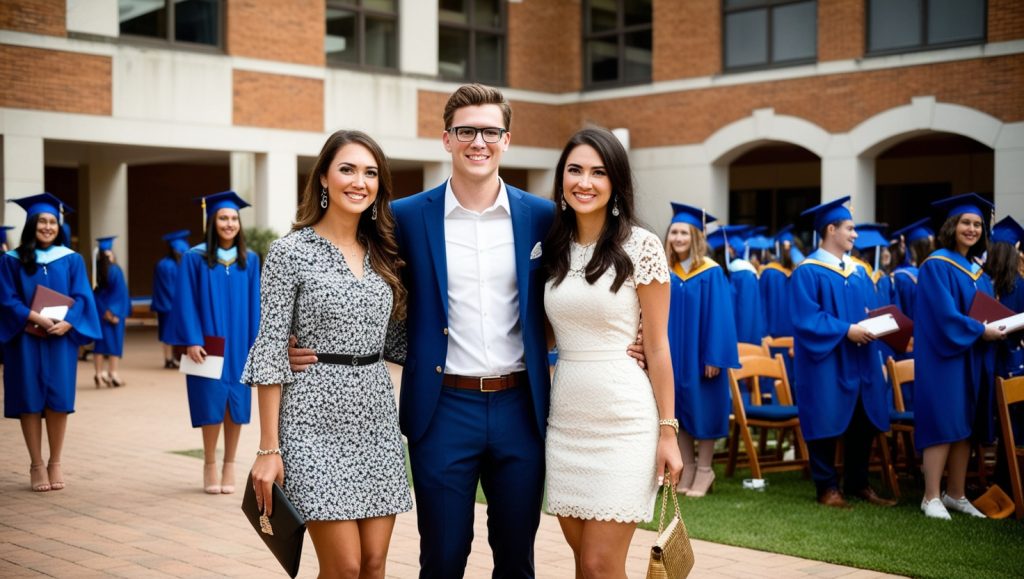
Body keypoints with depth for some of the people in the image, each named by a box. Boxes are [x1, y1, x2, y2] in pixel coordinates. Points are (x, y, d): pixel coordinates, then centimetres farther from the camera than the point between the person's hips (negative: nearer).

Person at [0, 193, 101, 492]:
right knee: (30, 401, 1)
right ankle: (37, 465, 10)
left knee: (58, 400, 0)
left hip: (61, 340, 1)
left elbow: (81, 298, 0)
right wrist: (36, 318, -19)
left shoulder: (72, 260, 6)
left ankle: (55, 463, 12)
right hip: (25, 341, -1)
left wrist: (66, 323, -17)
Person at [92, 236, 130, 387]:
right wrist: (114, 312, -5)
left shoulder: (97, 270, -3)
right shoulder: (115, 270, -12)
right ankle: (112, 374, 3)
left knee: (101, 340, 10)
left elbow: (96, 292, 0)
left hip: (100, 311, 3)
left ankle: (99, 373, 9)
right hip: (114, 311, -3)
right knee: (114, 341, 4)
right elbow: (120, 293, -11)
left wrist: (104, 311, 4)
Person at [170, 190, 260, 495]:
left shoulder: (250, 260, 5)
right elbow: (186, 302, -5)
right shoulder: (195, 258, -3)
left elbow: (254, 305, 6)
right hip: (207, 344, -2)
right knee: (212, 405, -3)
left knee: (236, 403, 5)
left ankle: (229, 466, 16)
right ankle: (210, 465, 13)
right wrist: (191, 341, -13)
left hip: (238, 346, 3)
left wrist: (255, 345, 0)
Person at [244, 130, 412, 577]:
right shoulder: (291, 251, -6)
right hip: (316, 419, -5)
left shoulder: (381, 254, 11)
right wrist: (268, 448, -12)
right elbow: (271, 349, -8)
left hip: (377, 416, 5)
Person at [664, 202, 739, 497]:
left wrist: (714, 357, -14)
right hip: (673, 354, 5)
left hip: (700, 354, -4)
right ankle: (687, 468, 21)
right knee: (678, 410, 9)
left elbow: (719, 316, -11)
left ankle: (704, 470, 16)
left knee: (702, 410, 3)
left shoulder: (711, 273, -10)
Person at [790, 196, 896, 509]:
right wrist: (845, 331, -23)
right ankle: (827, 487, 9)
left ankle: (857, 484, 22)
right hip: (826, 362, -7)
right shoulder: (808, 272, -9)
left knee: (864, 422, 10)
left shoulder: (858, 272, 15)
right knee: (827, 423, -1)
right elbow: (807, 319, -16)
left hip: (860, 360, 7)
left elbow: (869, 310, 16)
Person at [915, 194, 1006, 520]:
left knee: (966, 427, 8)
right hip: (944, 357, -8)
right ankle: (931, 498, -3)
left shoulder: (977, 270, 16)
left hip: (973, 359, 8)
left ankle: (956, 495, 15)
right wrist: (980, 331, -16)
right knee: (942, 425, -8)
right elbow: (944, 314, -18)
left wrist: (999, 328, 0)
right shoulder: (937, 266, -9)